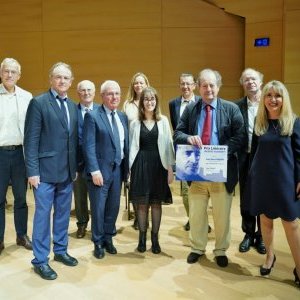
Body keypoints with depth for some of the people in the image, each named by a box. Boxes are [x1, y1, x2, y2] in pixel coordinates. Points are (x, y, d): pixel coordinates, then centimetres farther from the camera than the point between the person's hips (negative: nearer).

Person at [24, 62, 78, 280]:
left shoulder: (73, 106, 11)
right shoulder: (38, 102, -7)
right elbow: (31, 139, -10)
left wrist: (75, 167, 11)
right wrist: (32, 170, -14)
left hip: (67, 171, 6)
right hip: (45, 170, -6)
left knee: (63, 213, 15)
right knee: (43, 214, 3)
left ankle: (60, 250, 31)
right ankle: (40, 260, 15)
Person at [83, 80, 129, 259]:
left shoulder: (123, 117, 11)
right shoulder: (93, 116, -7)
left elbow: (126, 144, 12)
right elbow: (88, 146, -12)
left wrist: (127, 167, 6)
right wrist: (94, 170, -17)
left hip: (118, 169, 5)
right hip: (100, 169, -5)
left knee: (114, 207, 13)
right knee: (98, 209, 6)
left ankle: (108, 239, 31)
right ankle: (98, 243, 23)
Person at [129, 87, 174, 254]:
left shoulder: (163, 121, 3)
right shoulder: (136, 123, 4)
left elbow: (168, 144, 1)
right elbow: (133, 147, 4)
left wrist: (170, 168, -3)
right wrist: (132, 168, 0)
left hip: (158, 164, 0)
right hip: (141, 165, 0)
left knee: (156, 203, 7)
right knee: (142, 204, 6)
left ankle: (155, 238, 20)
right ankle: (142, 237, 21)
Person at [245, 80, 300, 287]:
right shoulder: (259, 123, 5)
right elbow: (254, 151, 10)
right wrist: (252, 175, 8)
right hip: (262, 179, 3)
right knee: (265, 220, 14)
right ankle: (270, 256, 33)